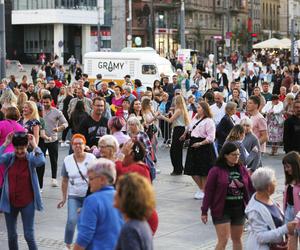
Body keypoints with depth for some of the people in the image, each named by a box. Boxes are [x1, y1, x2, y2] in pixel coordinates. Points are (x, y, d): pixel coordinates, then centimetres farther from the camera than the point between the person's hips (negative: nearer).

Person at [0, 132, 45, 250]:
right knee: (11, 235, 14)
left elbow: (41, 161, -31)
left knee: (29, 235, 0)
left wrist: (34, 145, -24)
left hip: (27, 203, -3)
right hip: (10, 203, 3)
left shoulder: (31, 158, -9)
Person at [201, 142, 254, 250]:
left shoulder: (242, 169, 4)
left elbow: (250, 188, 8)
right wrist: (204, 211, -8)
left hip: (239, 209, 5)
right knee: (223, 240, -8)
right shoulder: (216, 171, -10)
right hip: (222, 210, -5)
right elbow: (208, 192, -8)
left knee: (237, 239, 15)